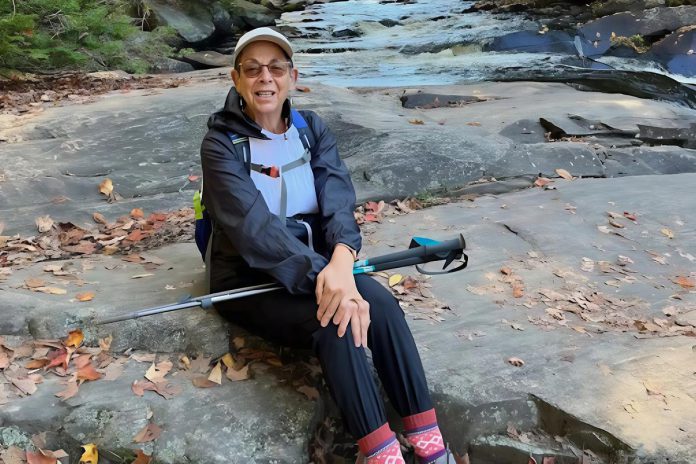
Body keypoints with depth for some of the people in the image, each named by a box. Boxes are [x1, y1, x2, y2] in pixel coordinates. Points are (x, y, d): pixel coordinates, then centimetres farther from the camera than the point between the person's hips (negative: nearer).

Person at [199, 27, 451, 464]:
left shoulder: (312, 129, 3)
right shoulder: (222, 143, -10)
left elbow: (338, 199, -13)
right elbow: (254, 225, -24)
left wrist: (340, 260, -35)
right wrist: (322, 276, -38)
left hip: (316, 262, 4)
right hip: (247, 276, -3)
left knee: (380, 302, -25)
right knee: (335, 322, -30)